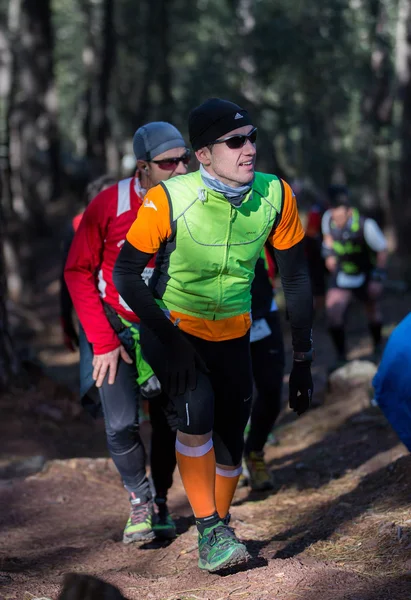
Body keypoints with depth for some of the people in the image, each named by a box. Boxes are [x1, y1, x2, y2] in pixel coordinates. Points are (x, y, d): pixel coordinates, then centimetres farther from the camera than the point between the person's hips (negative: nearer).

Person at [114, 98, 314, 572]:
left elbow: (295, 279, -5)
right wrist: (168, 339, -23)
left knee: (231, 440, 6)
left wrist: (302, 361, -4)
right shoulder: (168, 201, -26)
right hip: (171, 328, -3)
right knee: (197, 409, -26)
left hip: (232, 334, 4)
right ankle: (209, 531, -10)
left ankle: (219, 529, 32)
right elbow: (125, 275, -17)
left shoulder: (276, 196, -16)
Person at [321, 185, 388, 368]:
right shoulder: (329, 218, -18)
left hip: (365, 274, -2)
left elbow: (382, 251, -16)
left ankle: (377, 346, 47)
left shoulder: (366, 226, -29)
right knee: (333, 310, -17)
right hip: (342, 274, 2)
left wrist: (378, 278, -15)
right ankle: (341, 356, -6)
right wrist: (329, 252, 1)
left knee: (372, 310, 17)